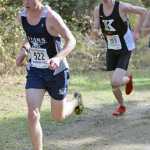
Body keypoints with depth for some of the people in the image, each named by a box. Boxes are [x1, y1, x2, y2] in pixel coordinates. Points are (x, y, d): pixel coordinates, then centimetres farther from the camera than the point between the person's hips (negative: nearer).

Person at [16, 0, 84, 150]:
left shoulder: (51, 17, -22)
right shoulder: (22, 16, -5)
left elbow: (71, 40, -19)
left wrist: (58, 58, -36)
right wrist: (23, 50, -2)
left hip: (56, 71, -4)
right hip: (35, 71, 4)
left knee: (58, 116, 15)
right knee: (32, 115, -15)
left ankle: (76, 101, 49)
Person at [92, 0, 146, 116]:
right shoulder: (98, 10, -7)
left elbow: (143, 12, -6)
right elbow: (95, 34, -5)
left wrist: (137, 31, -5)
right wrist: (95, 32, -29)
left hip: (125, 50, -4)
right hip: (111, 50, 4)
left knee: (115, 82, -18)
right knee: (113, 84, 7)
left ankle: (128, 79, 17)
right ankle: (121, 106, 35)